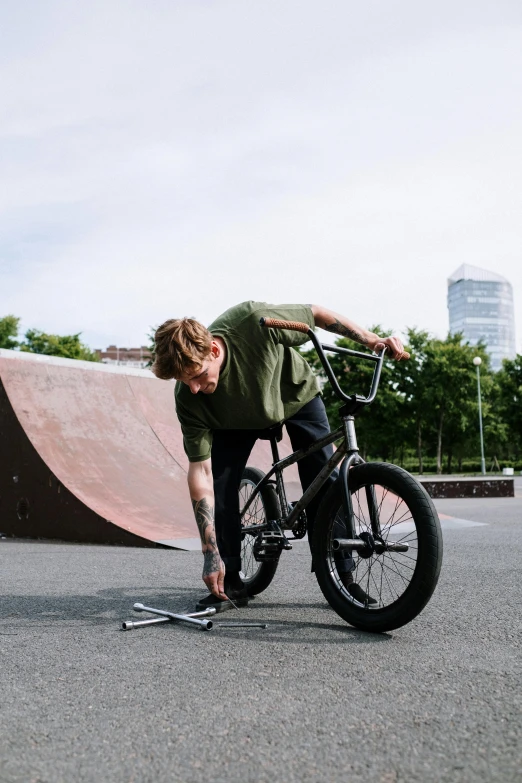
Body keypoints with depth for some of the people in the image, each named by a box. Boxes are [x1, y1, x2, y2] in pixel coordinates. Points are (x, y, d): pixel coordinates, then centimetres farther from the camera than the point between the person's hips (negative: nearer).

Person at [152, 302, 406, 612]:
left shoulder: (253, 321, -41)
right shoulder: (189, 398, -32)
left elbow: (316, 314, -22)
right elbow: (200, 472, -29)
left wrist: (374, 341, -20)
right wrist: (211, 555, -30)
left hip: (298, 396, -1)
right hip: (236, 420, 1)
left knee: (325, 483, -10)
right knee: (219, 486, -15)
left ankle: (342, 576, 3)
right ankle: (231, 582, 1)